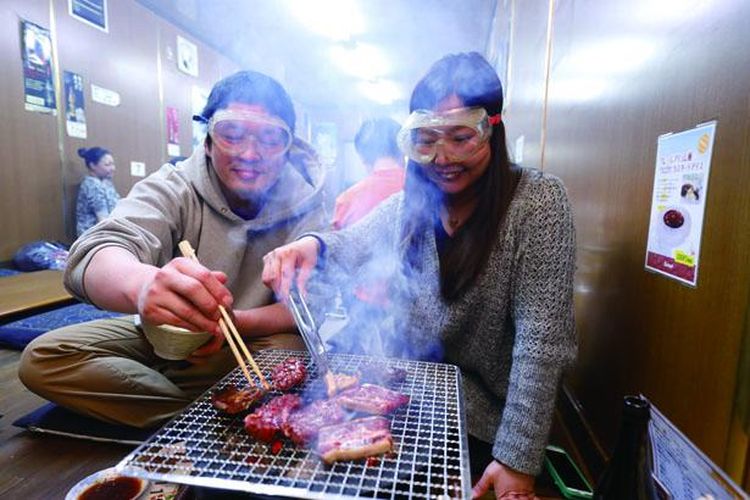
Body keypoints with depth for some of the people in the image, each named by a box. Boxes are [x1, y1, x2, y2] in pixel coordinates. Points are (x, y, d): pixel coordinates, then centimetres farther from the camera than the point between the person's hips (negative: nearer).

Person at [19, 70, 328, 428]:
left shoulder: (305, 203, -14)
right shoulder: (173, 187, -14)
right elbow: (92, 256, -31)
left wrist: (234, 322, -35)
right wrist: (143, 283, -55)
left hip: (257, 337, -1)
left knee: (292, 351, -31)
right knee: (42, 358, -13)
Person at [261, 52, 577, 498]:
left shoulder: (538, 201, -16)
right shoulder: (411, 203, -1)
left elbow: (541, 336, -20)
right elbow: (352, 244, 5)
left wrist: (518, 459, -21)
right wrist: (312, 245, -19)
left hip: (483, 424, -3)